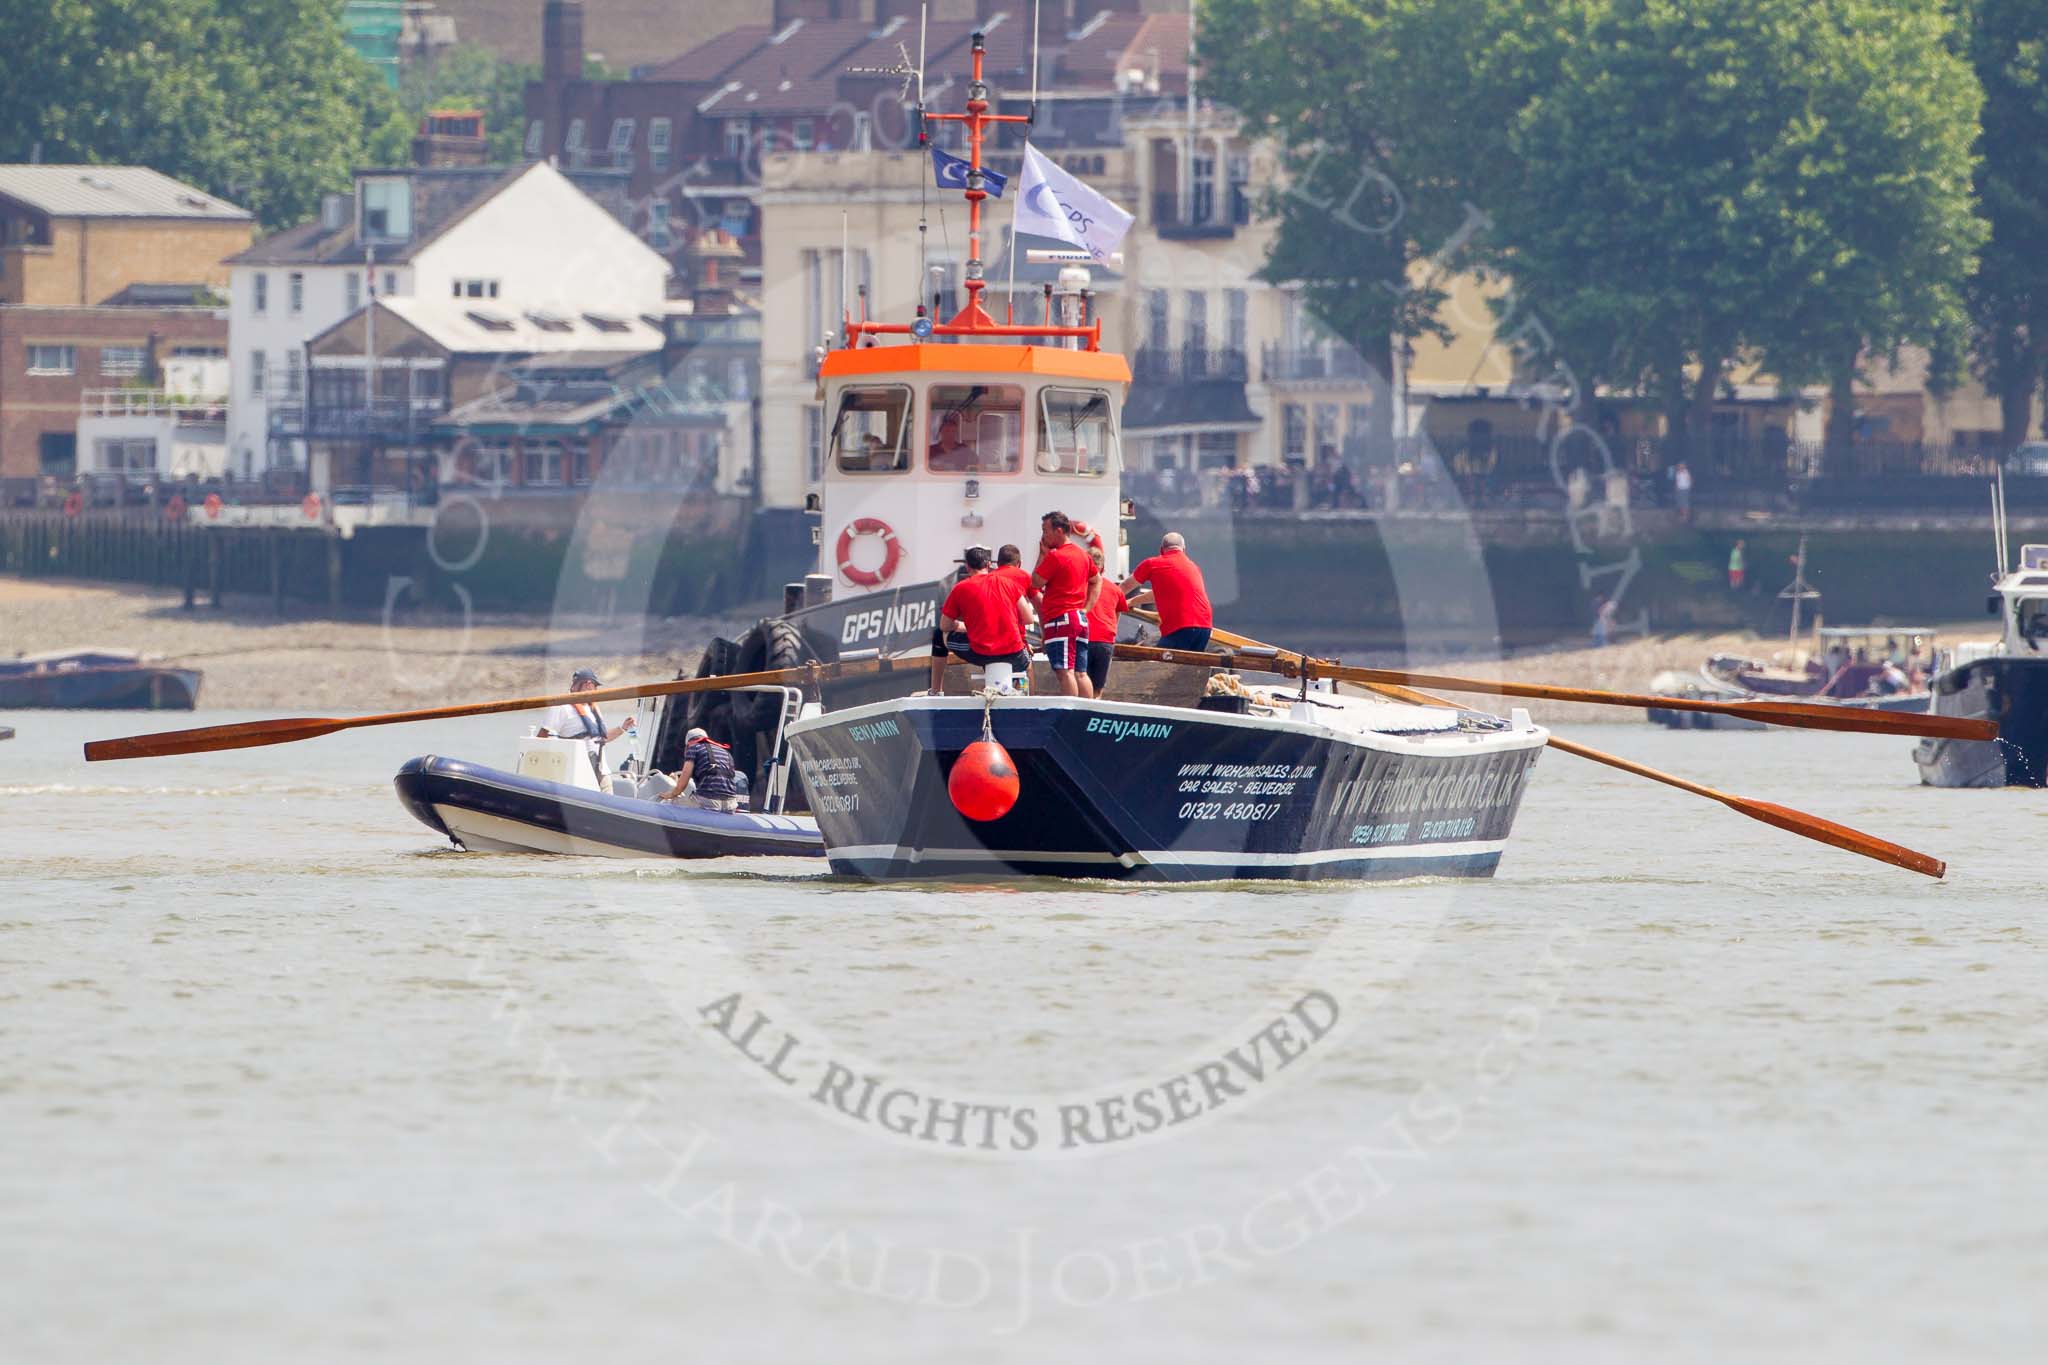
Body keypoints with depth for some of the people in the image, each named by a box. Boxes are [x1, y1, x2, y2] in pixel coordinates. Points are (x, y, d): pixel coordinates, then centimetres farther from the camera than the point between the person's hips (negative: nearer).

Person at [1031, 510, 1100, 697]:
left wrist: (1042, 555, 0)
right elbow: (1097, 580, 27)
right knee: (1080, 673, 8)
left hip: (1061, 619, -9)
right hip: (1081, 619, 9)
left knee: (1064, 672, -13)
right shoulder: (1082, 554, 16)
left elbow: (1035, 583, -8)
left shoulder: (1054, 556, -12)